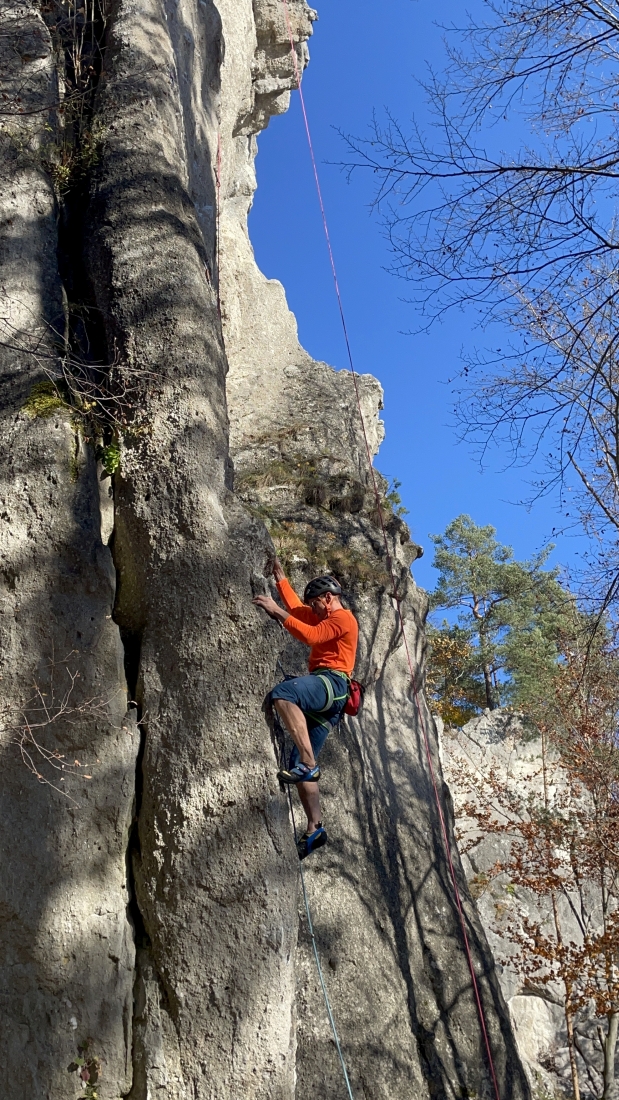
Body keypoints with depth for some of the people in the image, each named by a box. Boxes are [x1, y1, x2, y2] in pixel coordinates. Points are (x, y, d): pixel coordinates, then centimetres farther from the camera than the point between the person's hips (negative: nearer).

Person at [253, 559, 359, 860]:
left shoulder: (343, 617, 2)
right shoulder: (327, 618, 32)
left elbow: (309, 635, -14)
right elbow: (296, 608, 42)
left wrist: (276, 611, -13)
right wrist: (280, 578, 39)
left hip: (331, 683, -10)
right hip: (321, 699, 10)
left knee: (281, 693, -38)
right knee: (299, 766, 2)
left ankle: (309, 763, -42)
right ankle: (314, 829, -1)